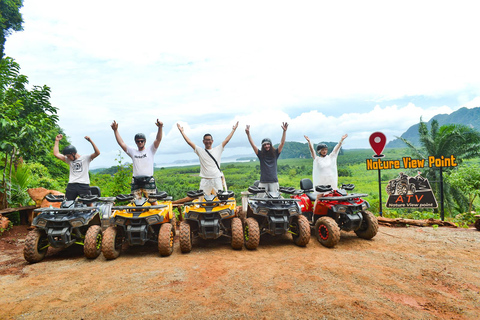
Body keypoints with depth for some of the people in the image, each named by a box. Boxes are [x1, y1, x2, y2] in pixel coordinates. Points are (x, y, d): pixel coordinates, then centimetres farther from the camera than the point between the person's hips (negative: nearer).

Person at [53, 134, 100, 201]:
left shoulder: (85, 158, 4)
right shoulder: (69, 160, 19)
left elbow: (97, 153, -9)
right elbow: (56, 154, 17)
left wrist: (91, 141, -18)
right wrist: (57, 140, 16)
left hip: (83, 185, -4)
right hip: (71, 185, 4)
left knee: (89, 204, -4)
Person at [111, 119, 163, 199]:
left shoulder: (150, 150, 8)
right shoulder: (133, 152, 17)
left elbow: (158, 139, -4)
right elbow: (121, 143, 15)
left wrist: (160, 127, -20)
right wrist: (115, 130, 9)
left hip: (149, 181, -3)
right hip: (136, 182, 3)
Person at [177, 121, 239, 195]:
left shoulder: (218, 149, 9)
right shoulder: (200, 151, 8)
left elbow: (227, 140, 11)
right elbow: (189, 142, 7)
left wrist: (233, 130, 13)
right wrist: (182, 132, 9)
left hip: (217, 179, 1)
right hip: (205, 180, 0)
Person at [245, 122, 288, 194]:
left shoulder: (275, 153, 7)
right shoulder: (260, 154, 6)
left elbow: (282, 143, 1)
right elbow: (252, 144, 0)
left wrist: (284, 131, -9)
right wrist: (248, 133, -9)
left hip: (274, 181, 0)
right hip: (263, 182, 0)